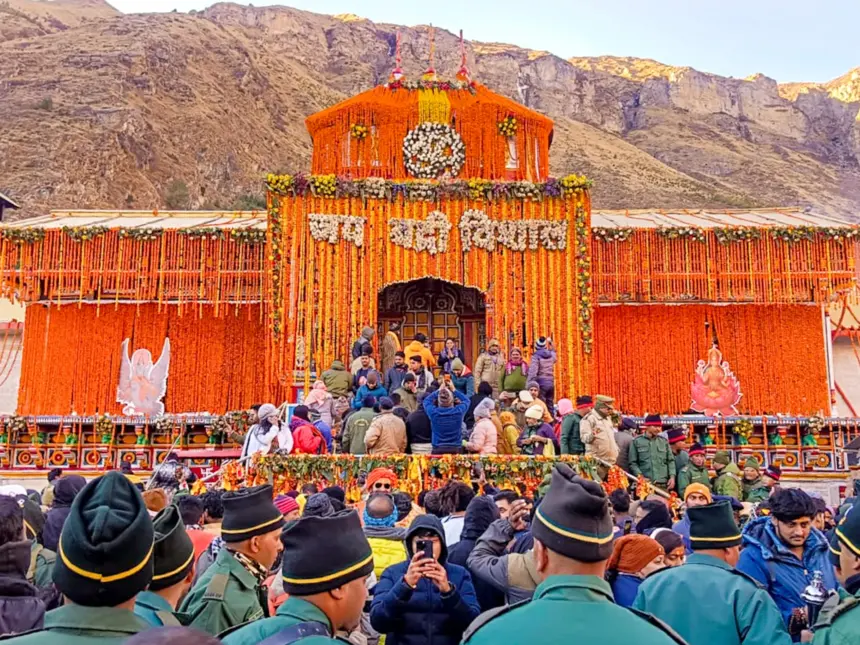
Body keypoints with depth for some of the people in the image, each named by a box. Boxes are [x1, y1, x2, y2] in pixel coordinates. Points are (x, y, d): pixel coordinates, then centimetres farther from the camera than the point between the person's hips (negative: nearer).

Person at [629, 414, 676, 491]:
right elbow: (633, 462, 2)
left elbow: (671, 460, 15)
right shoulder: (637, 441, 4)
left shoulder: (664, 441, 13)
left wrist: (672, 476, 2)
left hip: (663, 484, 3)